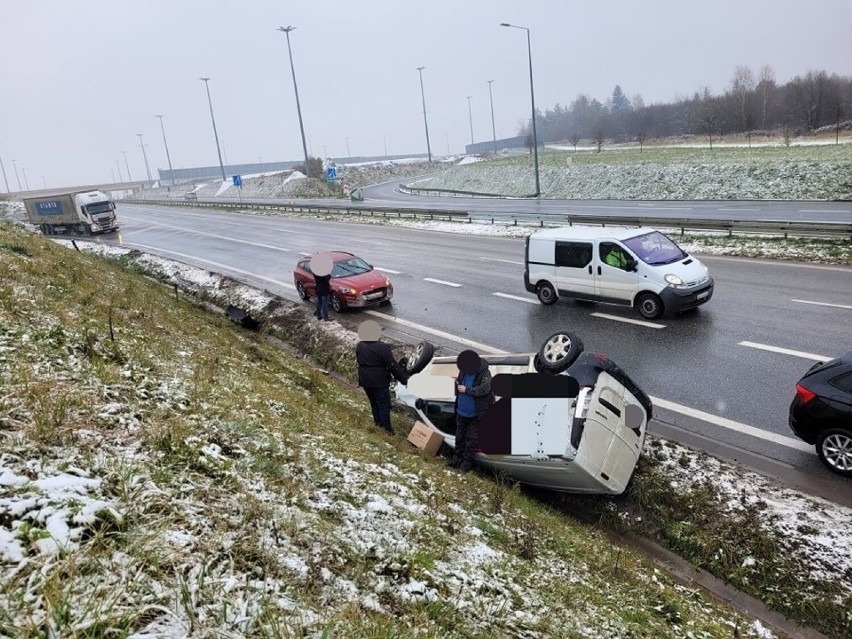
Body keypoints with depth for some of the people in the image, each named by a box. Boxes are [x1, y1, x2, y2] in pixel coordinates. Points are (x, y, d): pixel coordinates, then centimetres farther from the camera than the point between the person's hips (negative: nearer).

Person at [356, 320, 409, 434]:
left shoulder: (359, 346, 2)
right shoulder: (382, 347, -20)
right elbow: (393, 366, -19)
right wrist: (404, 379, -11)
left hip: (364, 381, 7)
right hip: (379, 382, -7)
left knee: (373, 402, 22)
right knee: (384, 404, 3)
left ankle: (377, 422, 35)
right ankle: (386, 428, 7)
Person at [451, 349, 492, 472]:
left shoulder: (484, 373, -18)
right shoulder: (463, 371, -1)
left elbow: (485, 388, -30)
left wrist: (466, 390, -26)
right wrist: (456, 384, -7)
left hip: (475, 414, -5)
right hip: (461, 412, 6)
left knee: (471, 439, 4)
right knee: (459, 437, 18)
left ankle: (467, 461, 15)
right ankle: (457, 458, 31)